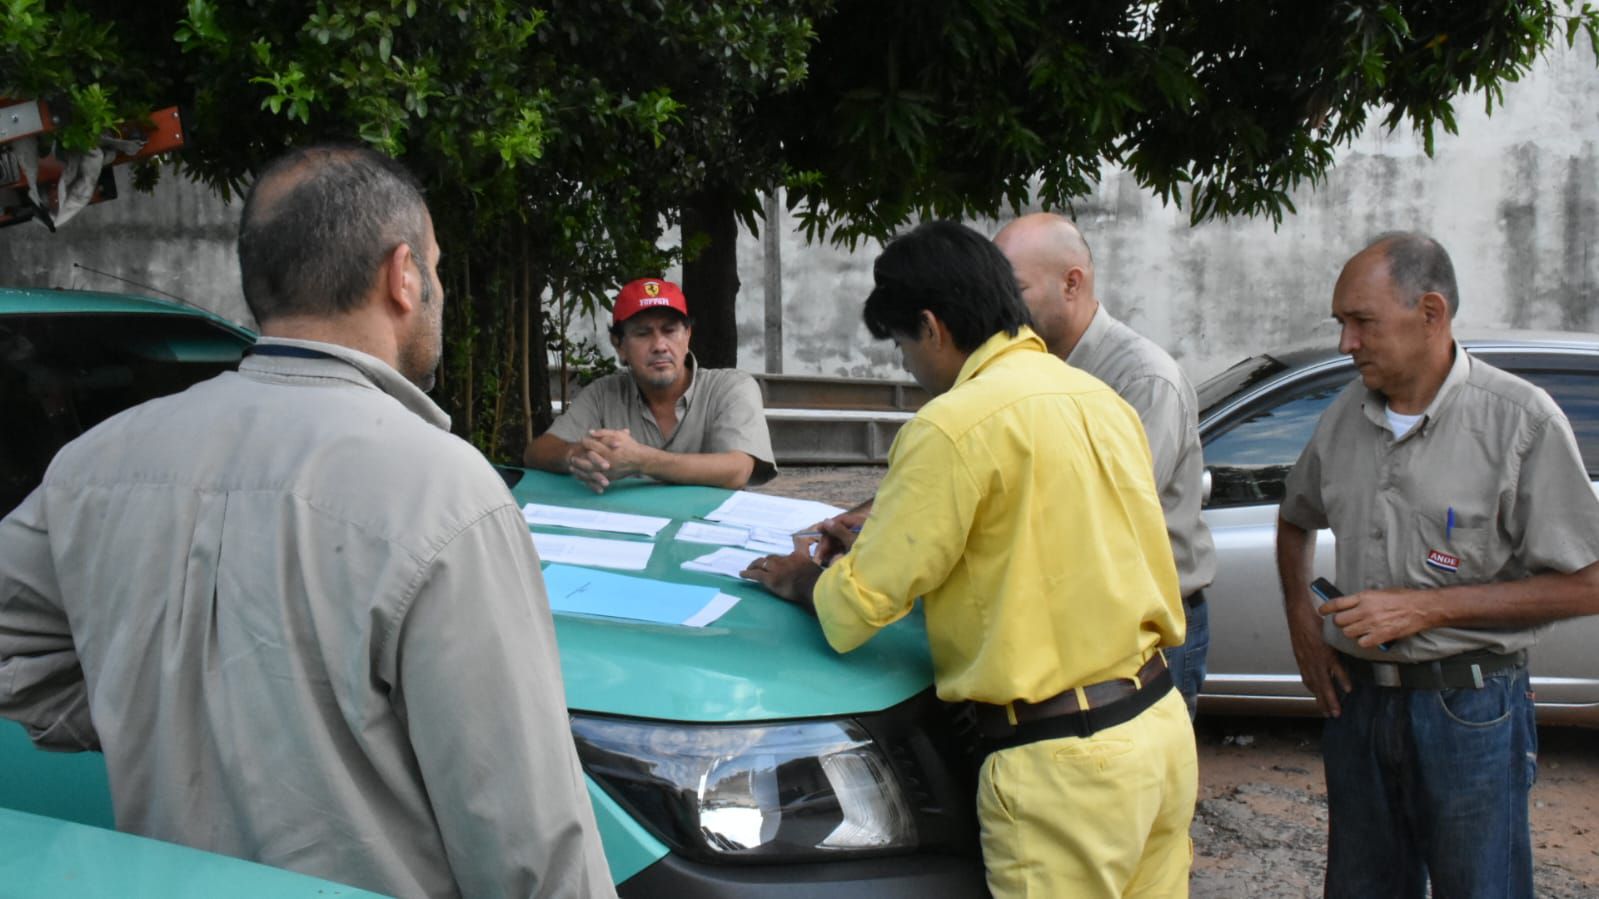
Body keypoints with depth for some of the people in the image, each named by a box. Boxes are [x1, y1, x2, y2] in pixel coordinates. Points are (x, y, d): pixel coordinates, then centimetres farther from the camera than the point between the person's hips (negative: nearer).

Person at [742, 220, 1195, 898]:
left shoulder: (954, 426, -14)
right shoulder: (1101, 399, 11)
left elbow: (856, 607, -11)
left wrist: (801, 580, 11)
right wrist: (883, 529, 25)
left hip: (1065, 766, -8)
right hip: (1162, 724, 8)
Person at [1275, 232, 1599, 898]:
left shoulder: (1520, 420, -12)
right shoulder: (1345, 417, 5)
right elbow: (1295, 521, 24)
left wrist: (1425, 607, -18)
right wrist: (1302, 621, 7)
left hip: (1470, 710, -5)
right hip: (1357, 698, 5)